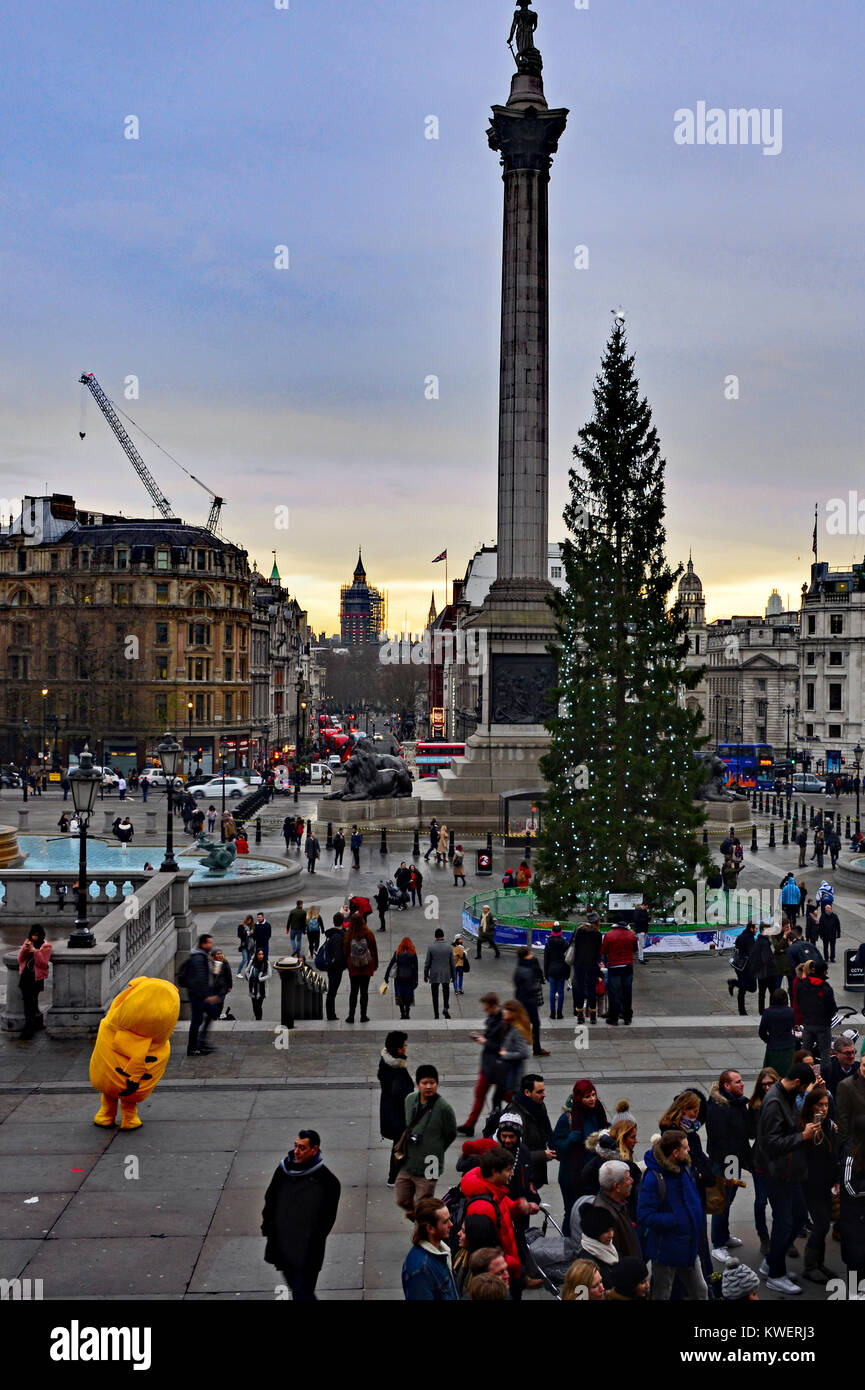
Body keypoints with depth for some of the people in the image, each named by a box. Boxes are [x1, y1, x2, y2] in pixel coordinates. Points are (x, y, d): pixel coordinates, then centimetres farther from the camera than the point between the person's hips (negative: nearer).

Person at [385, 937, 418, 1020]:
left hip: (399, 978, 0)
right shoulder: (413, 954, -1)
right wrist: (415, 981, 0)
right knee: (408, 996, 10)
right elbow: (415, 969, -3)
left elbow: (390, 965, -2)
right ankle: (407, 1013, 5)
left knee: (400, 995, 6)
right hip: (409, 978, 0)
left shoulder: (397, 953, 0)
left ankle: (402, 1013, -1)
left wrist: (386, 976, 1)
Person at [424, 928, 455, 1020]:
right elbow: (452, 963, 2)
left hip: (434, 975, -1)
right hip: (446, 975, 1)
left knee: (435, 995, 8)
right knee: (446, 992, 16)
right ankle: (446, 1008, -8)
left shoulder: (431, 947, -7)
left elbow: (427, 963, -4)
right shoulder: (448, 947, -3)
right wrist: (453, 976, 11)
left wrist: (425, 975, 6)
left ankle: (436, 1014, 8)